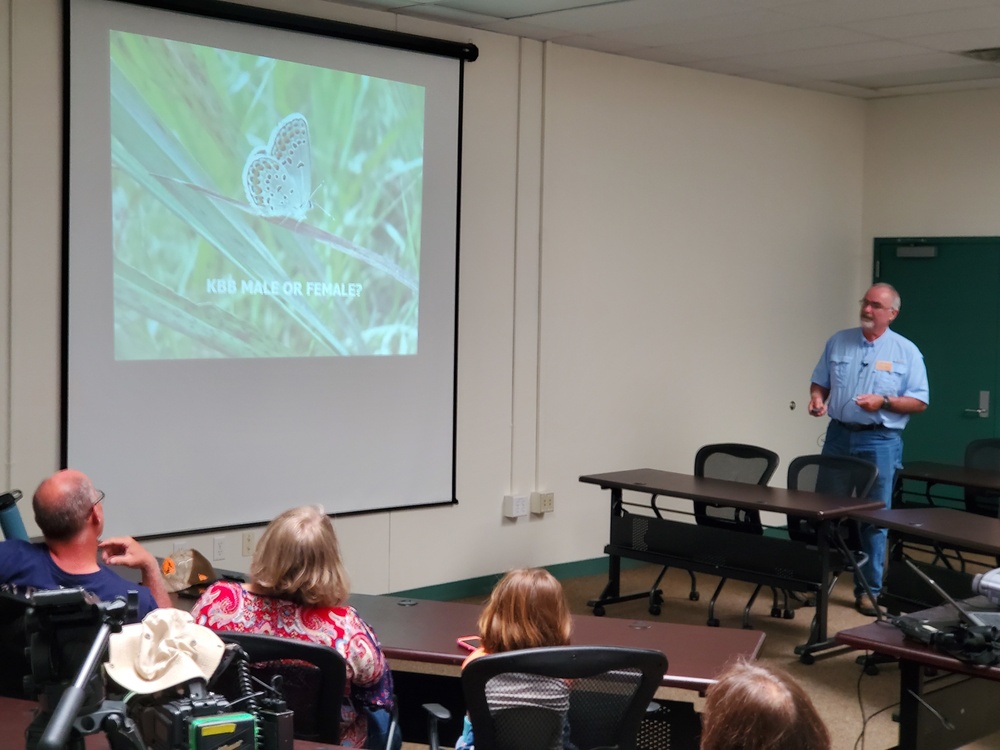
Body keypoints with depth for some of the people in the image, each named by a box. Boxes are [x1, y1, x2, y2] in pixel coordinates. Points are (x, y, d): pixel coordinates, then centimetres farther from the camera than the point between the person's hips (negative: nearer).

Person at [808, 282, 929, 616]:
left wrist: (884, 402, -18)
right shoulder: (838, 342, 7)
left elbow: (920, 402, -3)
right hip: (838, 437, 3)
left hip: (880, 442, -3)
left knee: (874, 519, 2)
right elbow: (820, 382, 13)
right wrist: (817, 398, -9)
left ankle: (869, 591, 11)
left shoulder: (906, 351, -2)